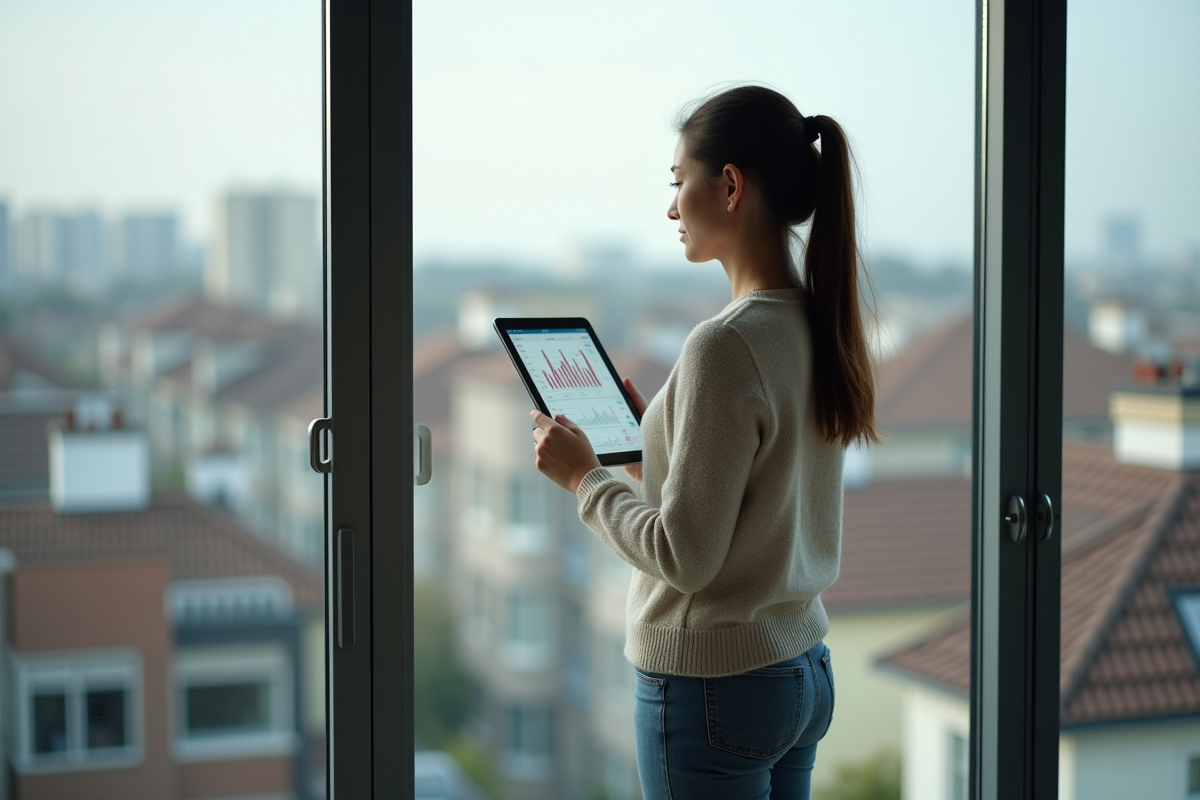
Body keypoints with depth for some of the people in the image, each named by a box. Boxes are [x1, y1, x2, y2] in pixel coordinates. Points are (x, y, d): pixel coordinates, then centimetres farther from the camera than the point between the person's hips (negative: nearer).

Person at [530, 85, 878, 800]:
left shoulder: (726, 345, -22)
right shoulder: (820, 324, 4)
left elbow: (686, 555, -20)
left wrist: (584, 477, -6)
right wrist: (654, 430, 14)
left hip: (713, 686, -8)